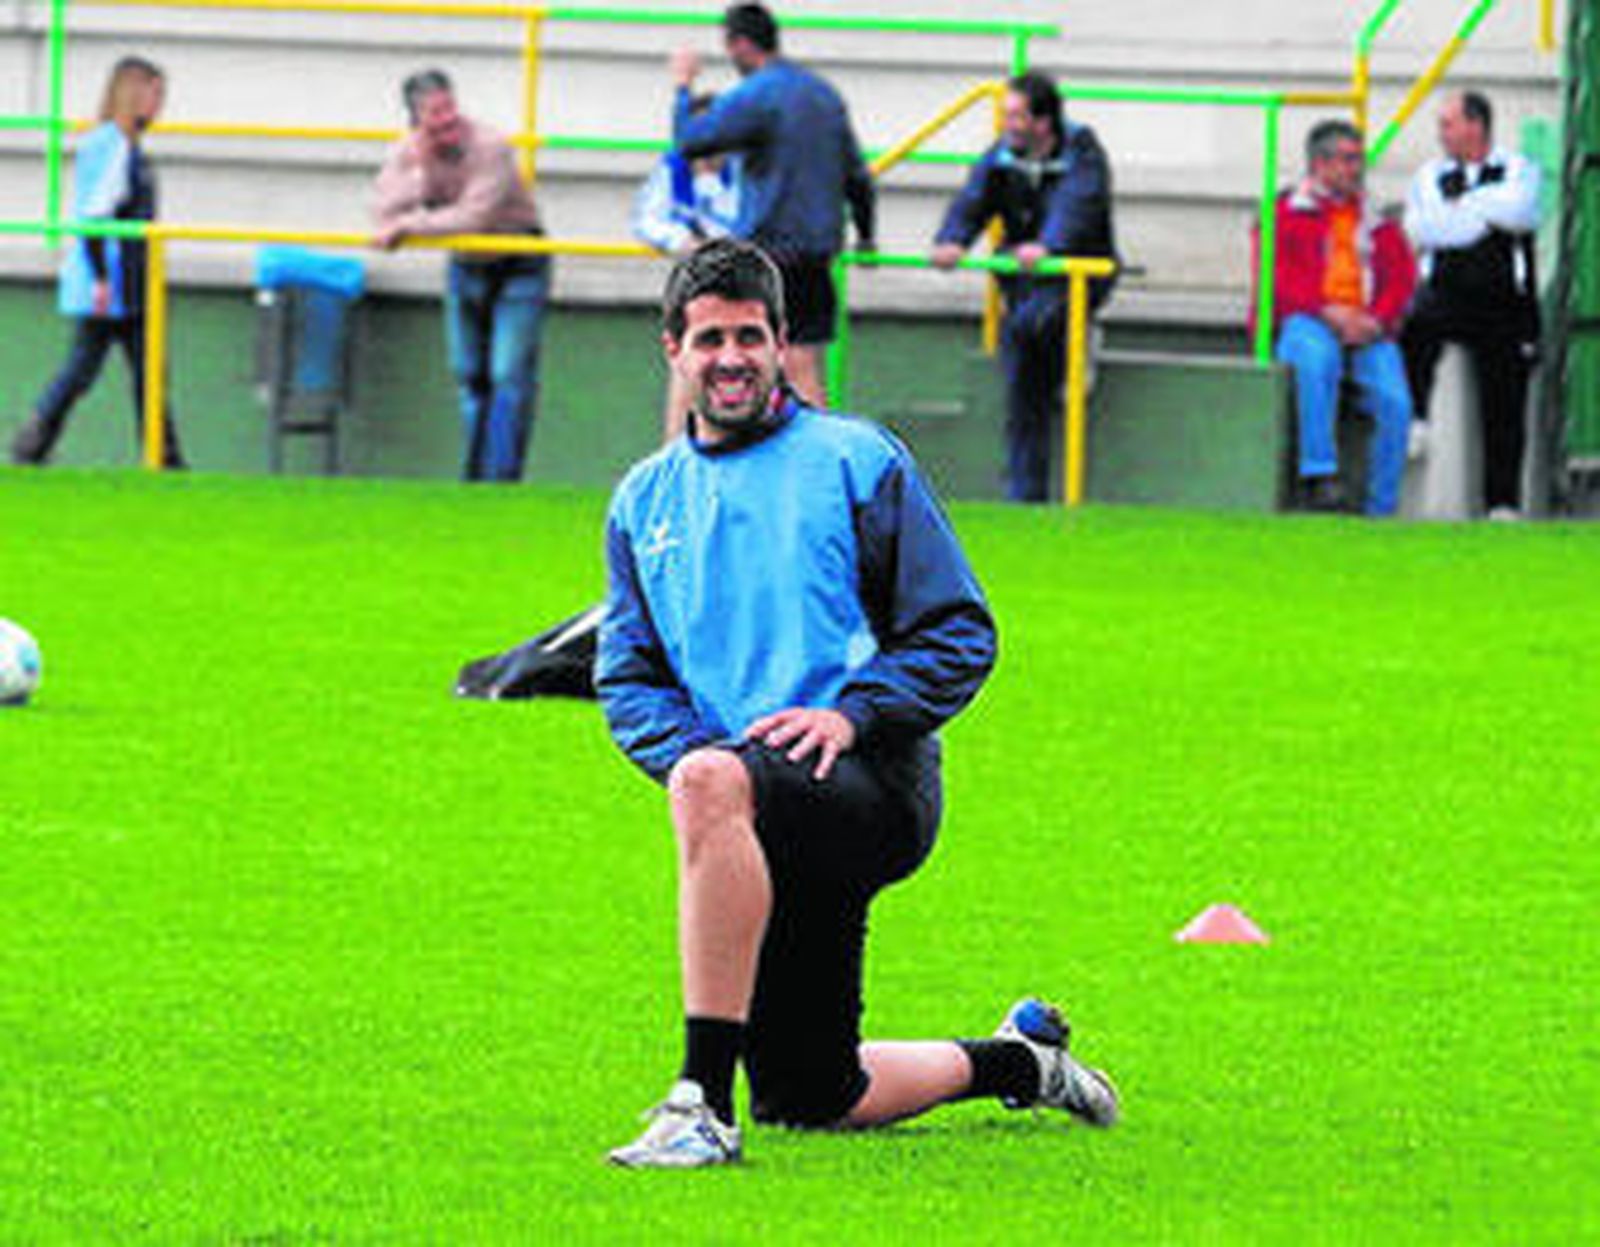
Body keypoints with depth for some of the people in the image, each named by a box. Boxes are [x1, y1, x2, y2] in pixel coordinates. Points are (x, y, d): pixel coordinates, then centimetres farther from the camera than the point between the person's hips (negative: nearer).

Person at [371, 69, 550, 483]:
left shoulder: (490, 149, -26)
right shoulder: (408, 153, -8)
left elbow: (474, 216, -33)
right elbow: (385, 212, -19)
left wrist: (409, 225, -28)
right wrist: (422, 170, -31)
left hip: (517, 266, -6)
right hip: (465, 269, 6)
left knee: (510, 377, -14)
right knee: (470, 376, 10)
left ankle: (500, 478, -14)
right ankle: (474, 475, 21)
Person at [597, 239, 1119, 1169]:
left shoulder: (858, 461, 3)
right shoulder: (645, 500, 17)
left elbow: (961, 636, 0)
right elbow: (626, 675, 13)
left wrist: (854, 715, -16)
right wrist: (688, 747, -8)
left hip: (877, 787, -6)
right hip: (778, 829, 6)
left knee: (714, 785, -40)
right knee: (806, 1100, 6)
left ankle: (706, 1103, -41)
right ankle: (1018, 1061, 36)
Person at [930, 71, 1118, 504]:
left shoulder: (1082, 155, -14)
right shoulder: (1001, 157, 2)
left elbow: (1075, 207, -31)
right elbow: (972, 203, -10)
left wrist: (1045, 246, -50)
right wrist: (950, 242, -32)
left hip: (1079, 276, -5)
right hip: (1023, 279, 5)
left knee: (1030, 322, -35)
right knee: (1022, 391, 1)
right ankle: (1025, 494, 8)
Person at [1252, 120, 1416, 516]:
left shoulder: (1377, 224, 23)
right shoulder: (1287, 212, 13)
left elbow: (1402, 279, 13)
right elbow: (1279, 275, 0)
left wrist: (1377, 320, -9)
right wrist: (1329, 312, -14)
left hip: (1366, 330, 3)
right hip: (1305, 323, -3)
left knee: (1395, 403, -25)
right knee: (1318, 359, -40)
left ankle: (1381, 510, -18)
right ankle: (1318, 475, -43)